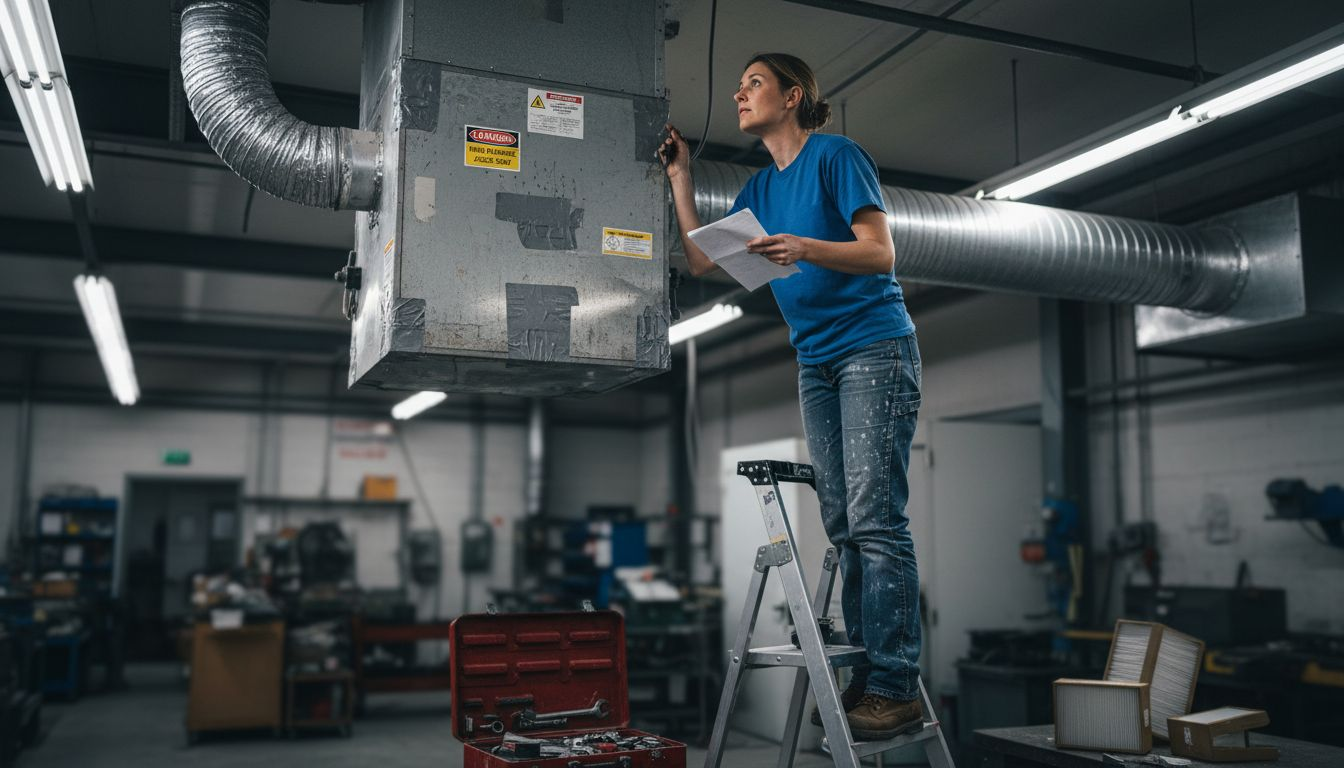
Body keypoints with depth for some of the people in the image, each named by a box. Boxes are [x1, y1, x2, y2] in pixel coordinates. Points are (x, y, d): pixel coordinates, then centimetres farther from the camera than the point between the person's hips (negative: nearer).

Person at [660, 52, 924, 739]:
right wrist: (679, 175, 13)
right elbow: (701, 261, 13)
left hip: (875, 347, -7)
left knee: (874, 517, -13)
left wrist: (804, 249, -27)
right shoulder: (759, 188, 17)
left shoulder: (837, 155, -4)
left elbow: (880, 252, -12)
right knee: (842, 525, 4)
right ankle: (865, 676, 9)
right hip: (816, 363, 8)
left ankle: (897, 685, -9)